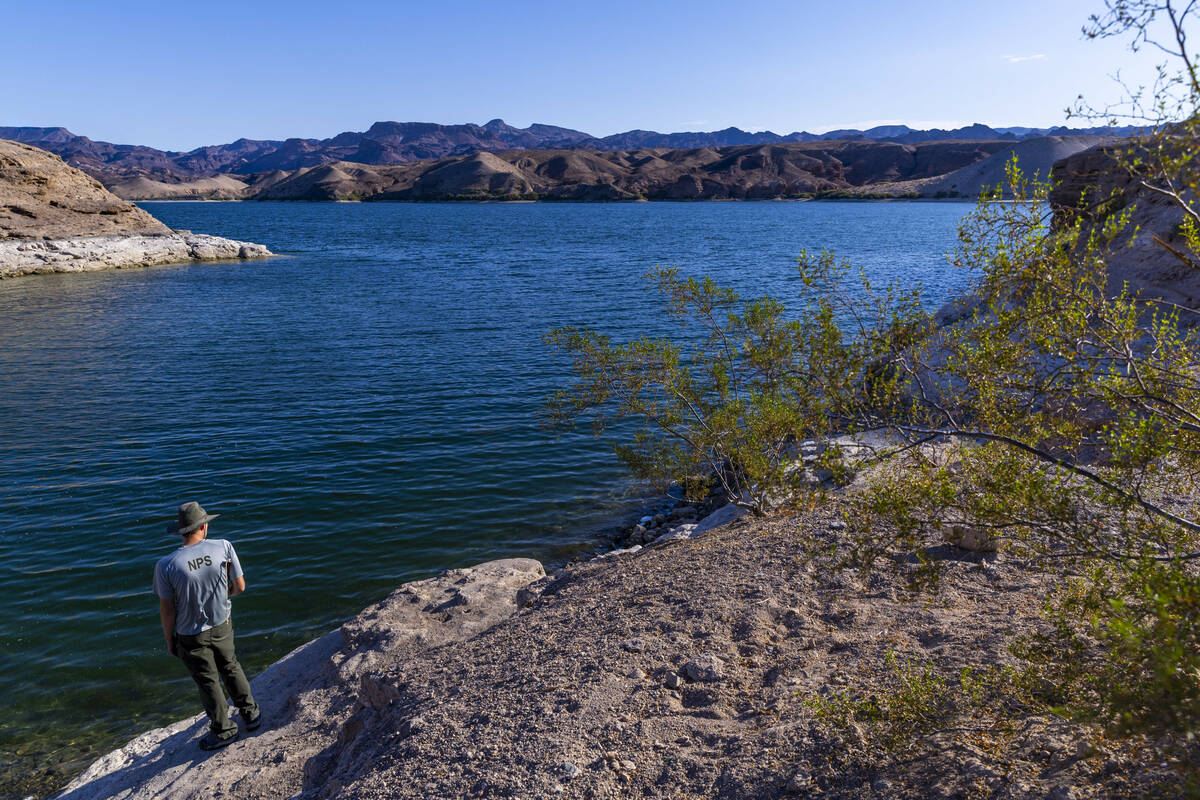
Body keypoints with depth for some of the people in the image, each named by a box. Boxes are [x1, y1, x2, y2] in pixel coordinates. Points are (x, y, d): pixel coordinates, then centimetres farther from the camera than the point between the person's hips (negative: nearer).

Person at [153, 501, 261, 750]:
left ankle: (224, 729, 37)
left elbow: (167, 610, -14)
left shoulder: (165, 566, -23)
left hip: (191, 636, -2)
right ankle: (250, 713, 41)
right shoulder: (223, 547, -18)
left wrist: (169, 640, 2)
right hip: (222, 626, 2)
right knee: (230, 668, 28)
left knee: (207, 681, 18)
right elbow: (240, 587, -8)